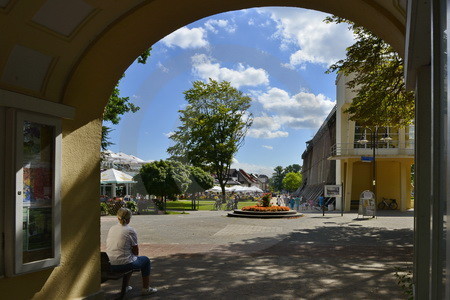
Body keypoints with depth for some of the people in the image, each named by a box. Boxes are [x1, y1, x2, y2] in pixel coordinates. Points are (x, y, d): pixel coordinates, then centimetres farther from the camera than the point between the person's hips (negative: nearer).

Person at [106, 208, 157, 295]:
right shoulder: (130, 230, -11)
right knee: (146, 260, 19)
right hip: (123, 264, -7)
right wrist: (135, 256, 20)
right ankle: (146, 289, 23)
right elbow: (135, 251, -4)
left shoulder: (111, 229, 7)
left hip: (109, 265, 7)